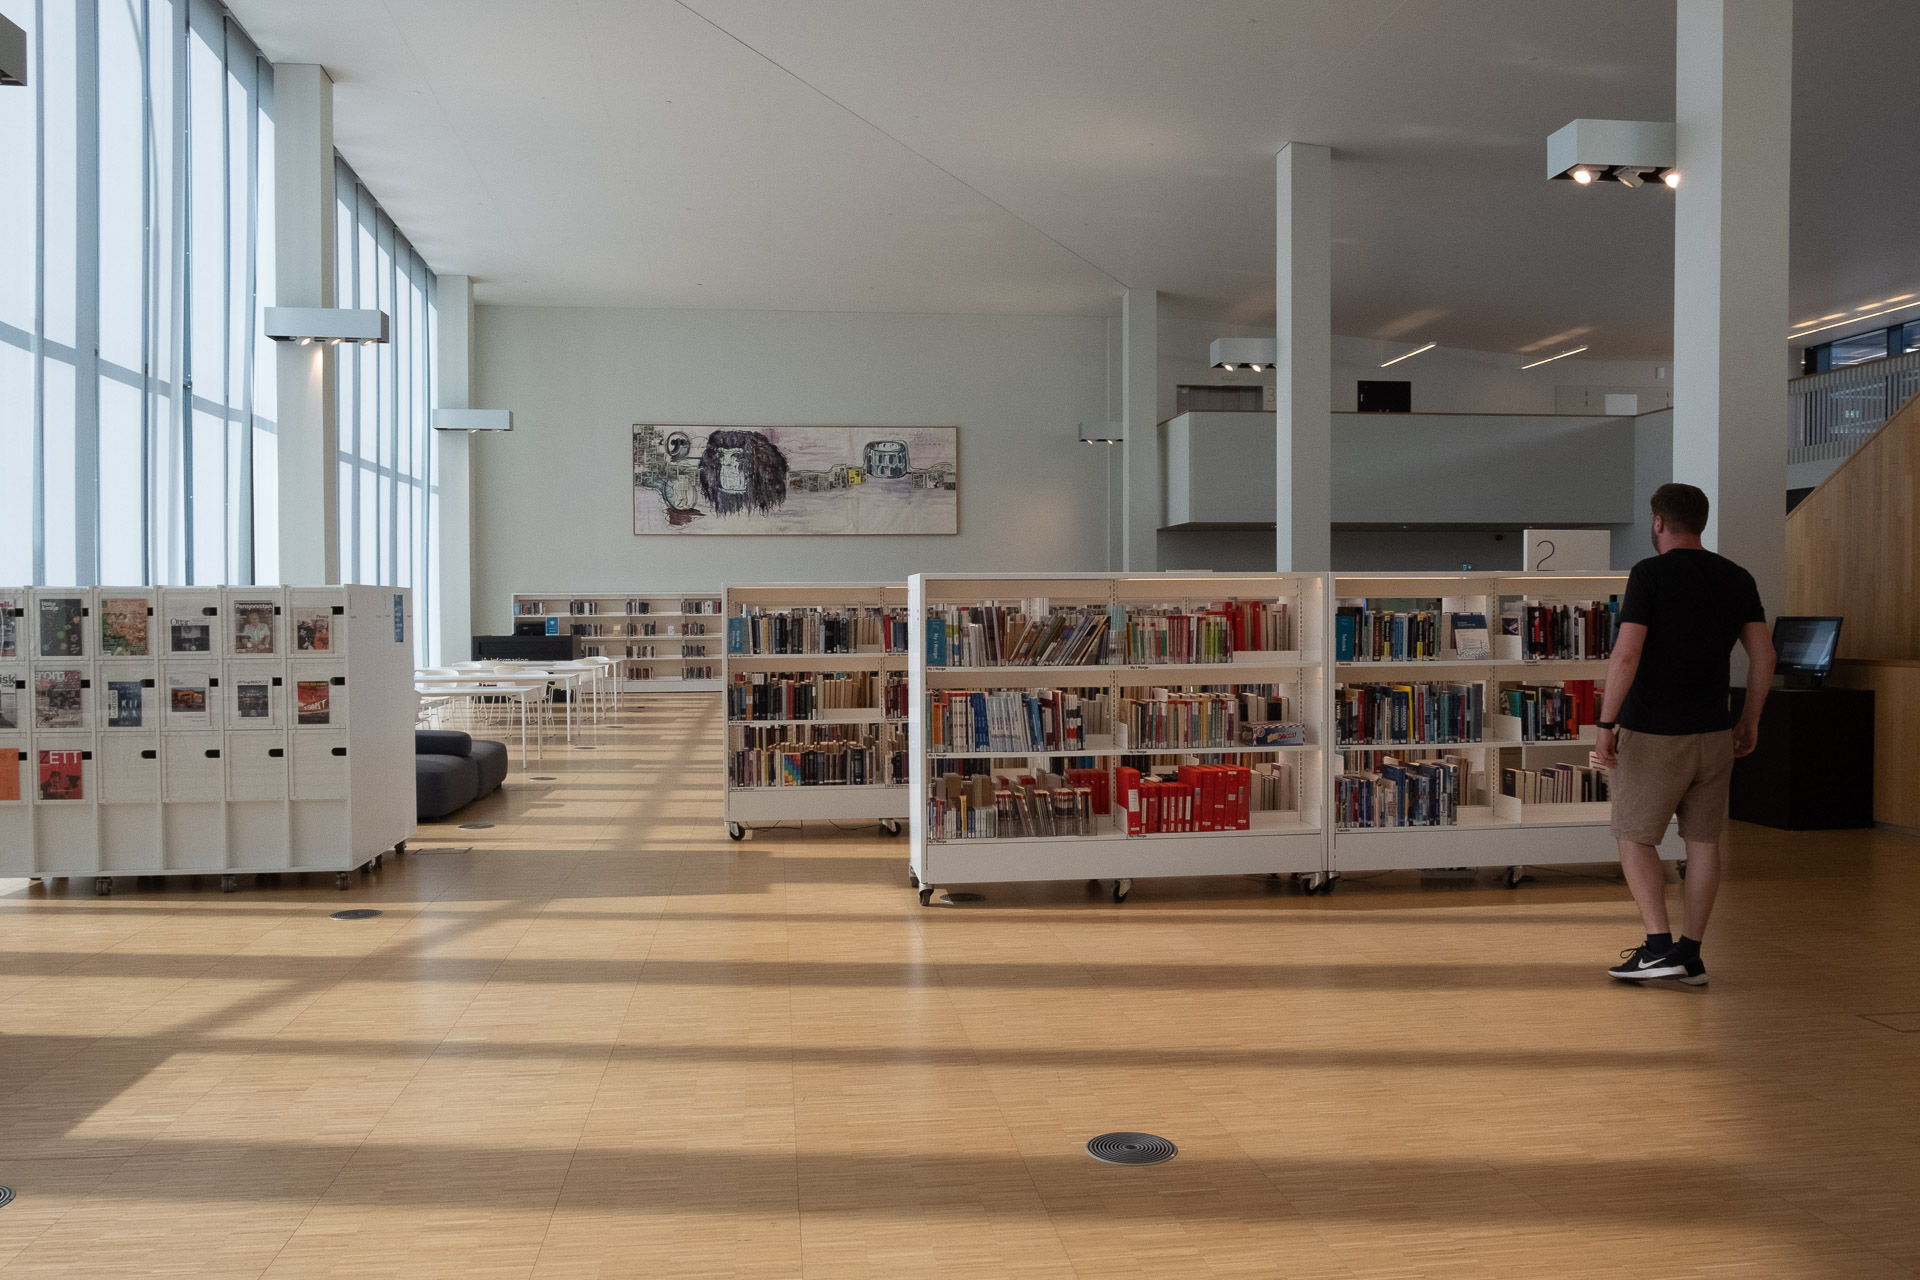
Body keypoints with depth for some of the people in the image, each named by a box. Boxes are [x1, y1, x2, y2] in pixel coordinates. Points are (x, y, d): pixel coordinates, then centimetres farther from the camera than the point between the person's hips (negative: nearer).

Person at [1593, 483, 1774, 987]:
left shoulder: (1649, 574, -12)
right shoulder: (1737, 578, 6)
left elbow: (1626, 655, -19)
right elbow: (1763, 655, 6)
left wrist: (1605, 724, -15)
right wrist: (1750, 722, 16)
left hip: (1653, 735, -5)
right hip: (1713, 732, 5)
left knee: (1635, 838, 7)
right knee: (1703, 842, 10)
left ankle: (1659, 948, 0)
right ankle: (1690, 955, 14)